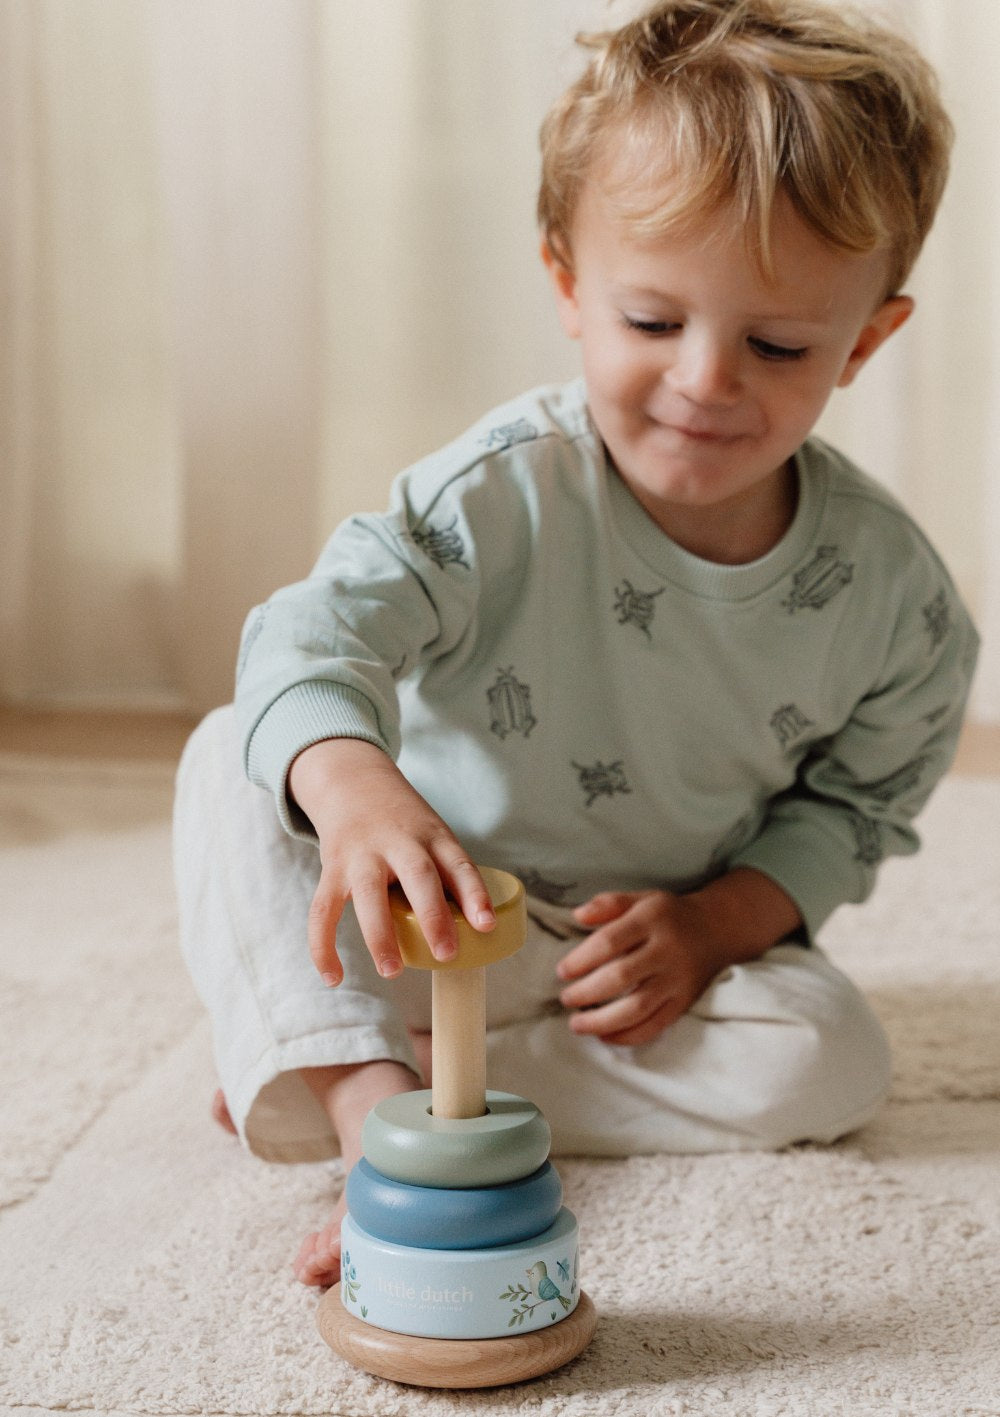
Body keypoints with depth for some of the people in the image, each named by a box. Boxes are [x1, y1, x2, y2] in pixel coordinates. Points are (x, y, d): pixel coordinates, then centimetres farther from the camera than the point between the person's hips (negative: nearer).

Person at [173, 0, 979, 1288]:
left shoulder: (890, 589, -13)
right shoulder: (507, 491, -22)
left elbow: (850, 805, -1)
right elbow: (319, 630, -34)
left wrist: (715, 922, -18)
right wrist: (352, 785, -57)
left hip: (668, 941, 2)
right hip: (437, 912, -1)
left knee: (830, 1066, -26)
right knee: (232, 764, -19)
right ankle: (372, 1102, -33)